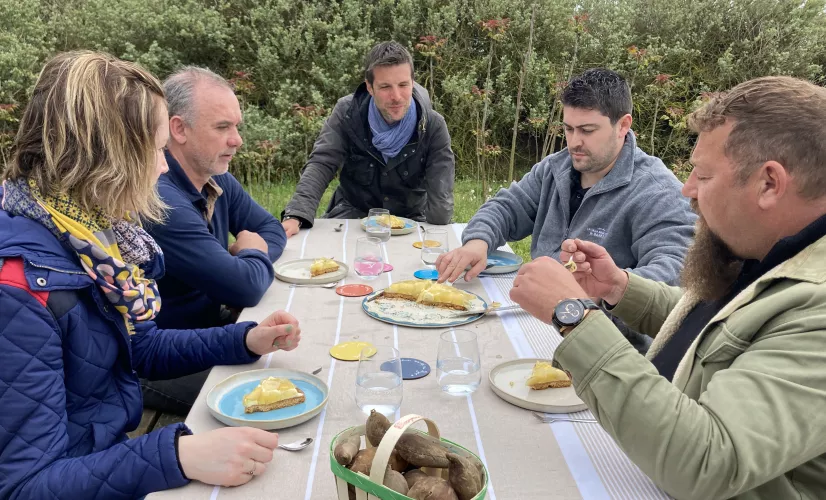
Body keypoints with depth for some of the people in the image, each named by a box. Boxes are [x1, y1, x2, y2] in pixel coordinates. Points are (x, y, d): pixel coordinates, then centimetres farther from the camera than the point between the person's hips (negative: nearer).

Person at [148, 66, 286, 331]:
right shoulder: (161, 199, -25)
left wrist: (245, 262, -9)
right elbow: (246, 287, -28)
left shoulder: (218, 179, 2)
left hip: (222, 323, 8)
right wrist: (254, 253, -5)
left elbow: (272, 229, 12)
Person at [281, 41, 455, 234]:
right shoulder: (347, 112, -15)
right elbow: (321, 165, -21)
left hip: (410, 218, 0)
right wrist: (295, 216, -35)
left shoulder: (434, 126, -18)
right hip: (352, 210, 0)